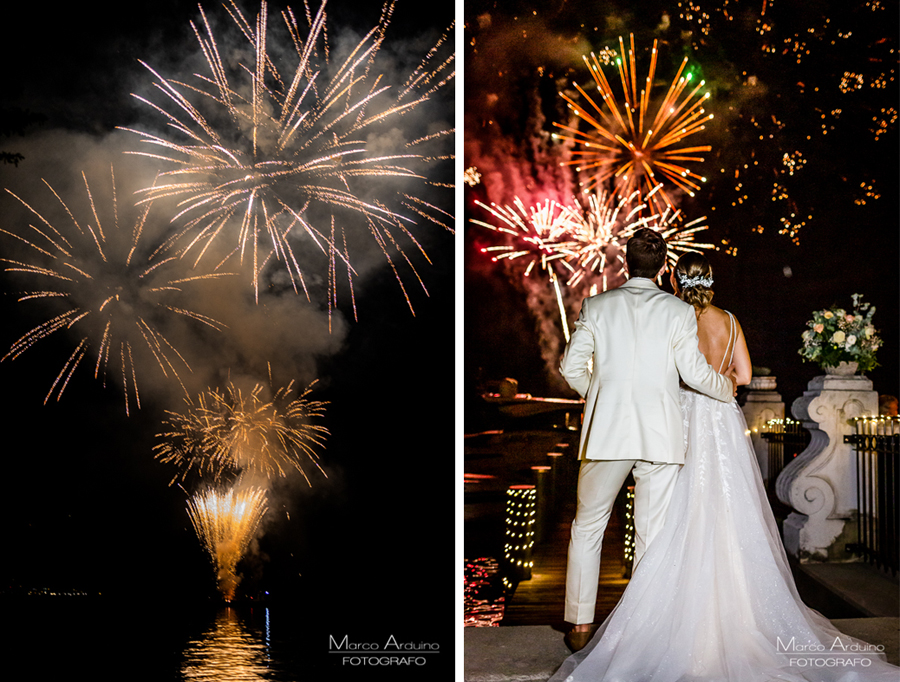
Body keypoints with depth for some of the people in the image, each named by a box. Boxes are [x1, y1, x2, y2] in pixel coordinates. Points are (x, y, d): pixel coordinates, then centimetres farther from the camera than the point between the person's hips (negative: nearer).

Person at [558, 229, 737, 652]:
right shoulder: (679, 312, 1)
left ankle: (580, 626, 15)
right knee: (652, 537, 6)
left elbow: (571, 367, 2)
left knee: (587, 528, 13)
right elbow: (694, 372, -2)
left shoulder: (597, 306, 4)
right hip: (660, 436, 0)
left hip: (605, 433, 1)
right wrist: (727, 388, 18)